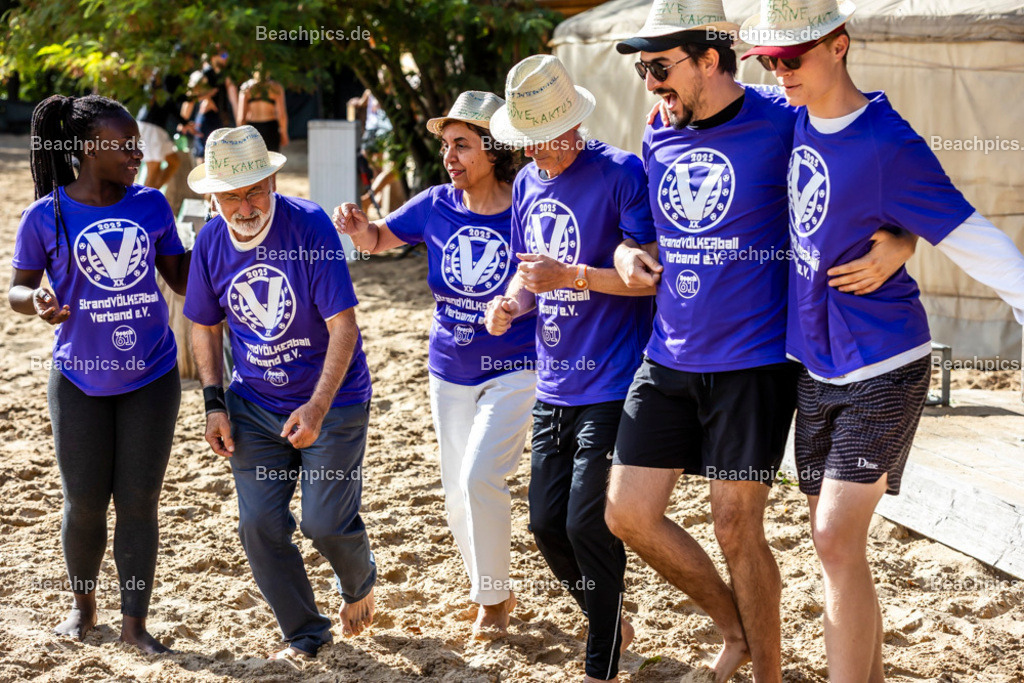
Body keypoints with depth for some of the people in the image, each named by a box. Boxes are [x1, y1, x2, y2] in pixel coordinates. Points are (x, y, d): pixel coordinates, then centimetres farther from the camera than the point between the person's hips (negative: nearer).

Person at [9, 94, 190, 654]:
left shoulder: (150, 205, 1)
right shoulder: (45, 216, -6)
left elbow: (181, 277, 9)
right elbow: (17, 288, 1)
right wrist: (38, 303, -22)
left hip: (151, 377, 2)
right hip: (80, 379, -1)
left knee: (138, 502, 3)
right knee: (84, 503, 5)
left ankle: (134, 623, 11)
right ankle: (83, 605, 29)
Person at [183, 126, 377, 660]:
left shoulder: (310, 226, -19)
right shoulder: (211, 242, -4)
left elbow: (343, 325, -21)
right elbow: (204, 326, 10)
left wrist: (317, 408, -28)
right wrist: (214, 402, 0)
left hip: (333, 400, -4)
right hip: (253, 405, 4)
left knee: (325, 522, -7)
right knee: (260, 524, -2)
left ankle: (359, 584, 29)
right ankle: (305, 635, 17)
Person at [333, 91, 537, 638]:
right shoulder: (436, 206, -4)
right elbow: (379, 239, 9)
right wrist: (358, 227, -13)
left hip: (514, 369, -5)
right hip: (451, 372, 5)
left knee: (480, 475, -18)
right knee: (458, 493, 12)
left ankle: (493, 598, 2)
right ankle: (491, 593, 34)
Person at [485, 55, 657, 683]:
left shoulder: (621, 174, -13)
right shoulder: (527, 185, 10)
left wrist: (571, 276, -23)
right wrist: (510, 302, -3)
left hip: (612, 384, -7)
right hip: (554, 387, 7)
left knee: (588, 523, -8)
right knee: (547, 523, 9)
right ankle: (613, 625, 32)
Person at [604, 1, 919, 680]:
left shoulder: (784, 122, -11)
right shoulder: (658, 137, 7)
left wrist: (895, 248, -26)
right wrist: (628, 252, 3)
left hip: (754, 361, -6)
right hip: (670, 359, 6)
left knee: (736, 525, -1)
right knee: (629, 513, 3)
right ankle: (736, 627, 25)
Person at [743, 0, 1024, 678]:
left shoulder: (887, 145, -20)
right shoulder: (792, 120, 2)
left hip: (883, 369, -7)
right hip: (816, 367, 7)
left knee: (837, 542, -12)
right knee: (839, 540, 11)